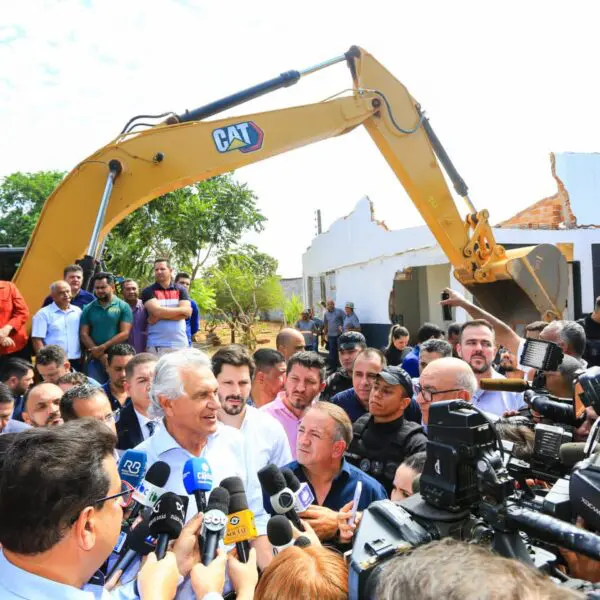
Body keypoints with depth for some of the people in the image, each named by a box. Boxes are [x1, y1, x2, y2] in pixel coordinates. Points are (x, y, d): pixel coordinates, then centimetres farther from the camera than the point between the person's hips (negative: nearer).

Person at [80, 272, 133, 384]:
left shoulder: (123, 306, 2)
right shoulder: (88, 309, 9)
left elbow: (124, 334, -5)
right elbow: (84, 334, 3)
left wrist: (103, 347, -12)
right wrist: (101, 356, -8)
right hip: (95, 359, 2)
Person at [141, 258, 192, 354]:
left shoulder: (181, 290, 10)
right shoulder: (148, 291, 4)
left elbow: (187, 312, -4)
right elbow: (157, 311, -13)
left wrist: (160, 316, -10)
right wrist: (180, 310, -4)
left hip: (180, 344, 2)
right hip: (156, 345, -2)